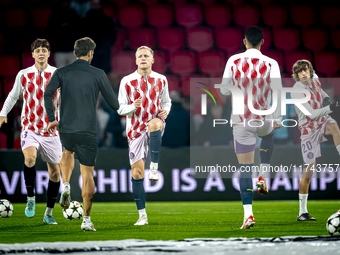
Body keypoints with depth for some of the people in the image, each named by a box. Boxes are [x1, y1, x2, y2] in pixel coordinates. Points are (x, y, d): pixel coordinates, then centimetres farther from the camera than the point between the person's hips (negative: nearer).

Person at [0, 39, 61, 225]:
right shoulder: (24, 75, 4)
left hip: (51, 130, 1)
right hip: (30, 127, -1)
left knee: (55, 172, 4)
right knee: (30, 158, -30)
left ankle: (49, 213, 19)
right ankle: (30, 199, -11)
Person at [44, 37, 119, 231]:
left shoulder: (61, 72, 3)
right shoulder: (98, 74, -3)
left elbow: (48, 94, -9)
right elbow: (113, 102, 0)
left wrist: (51, 119, 0)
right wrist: (120, 109, 22)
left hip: (66, 128, 3)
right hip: (88, 131, -3)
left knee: (68, 151, 36)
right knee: (88, 173, 3)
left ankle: (66, 186, 14)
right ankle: (86, 219, -2)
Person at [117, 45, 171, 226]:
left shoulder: (160, 80, 6)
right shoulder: (127, 81, 1)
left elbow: (166, 102, 18)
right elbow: (121, 108, 2)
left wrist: (165, 111, -5)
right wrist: (133, 106, -20)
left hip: (155, 124, -1)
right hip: (135, 130, 1)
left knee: (154, 123, -40)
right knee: (137, 172, -4)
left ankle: (154, 168, -30)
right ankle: (142, 215, 5)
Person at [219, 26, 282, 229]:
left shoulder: (233, 61, -3)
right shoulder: (271, 64, -7)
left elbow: (224, 90, 4)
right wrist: (278, 119, -2)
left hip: (241, 121, 0)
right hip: (264, 120, 0)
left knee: (245, 167, 1)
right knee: (269, 135, 38)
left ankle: (248, 214, -9)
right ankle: (263, 178, 25)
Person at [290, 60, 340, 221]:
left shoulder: (315, 79, -1)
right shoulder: (296, 92, -21)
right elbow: (311, 114, -26)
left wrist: (326, 98, 1)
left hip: (322, 122, 5)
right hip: (309, 130, -5)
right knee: (308, 172, -4)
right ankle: (302, 212, 6)